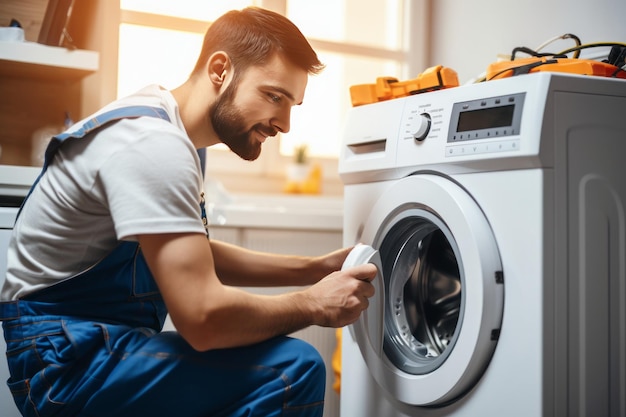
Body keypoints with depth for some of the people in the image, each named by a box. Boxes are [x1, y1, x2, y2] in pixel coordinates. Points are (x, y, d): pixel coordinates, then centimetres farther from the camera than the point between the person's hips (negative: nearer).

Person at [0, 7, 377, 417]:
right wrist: (313, 304, -12)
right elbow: (204, 317, -27)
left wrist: (314, 269, 8)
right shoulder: (154, 143, -22)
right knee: (294, 370, -24)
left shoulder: (160, 125, 9)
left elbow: (195, 259, 16)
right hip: (67, 359, -10)